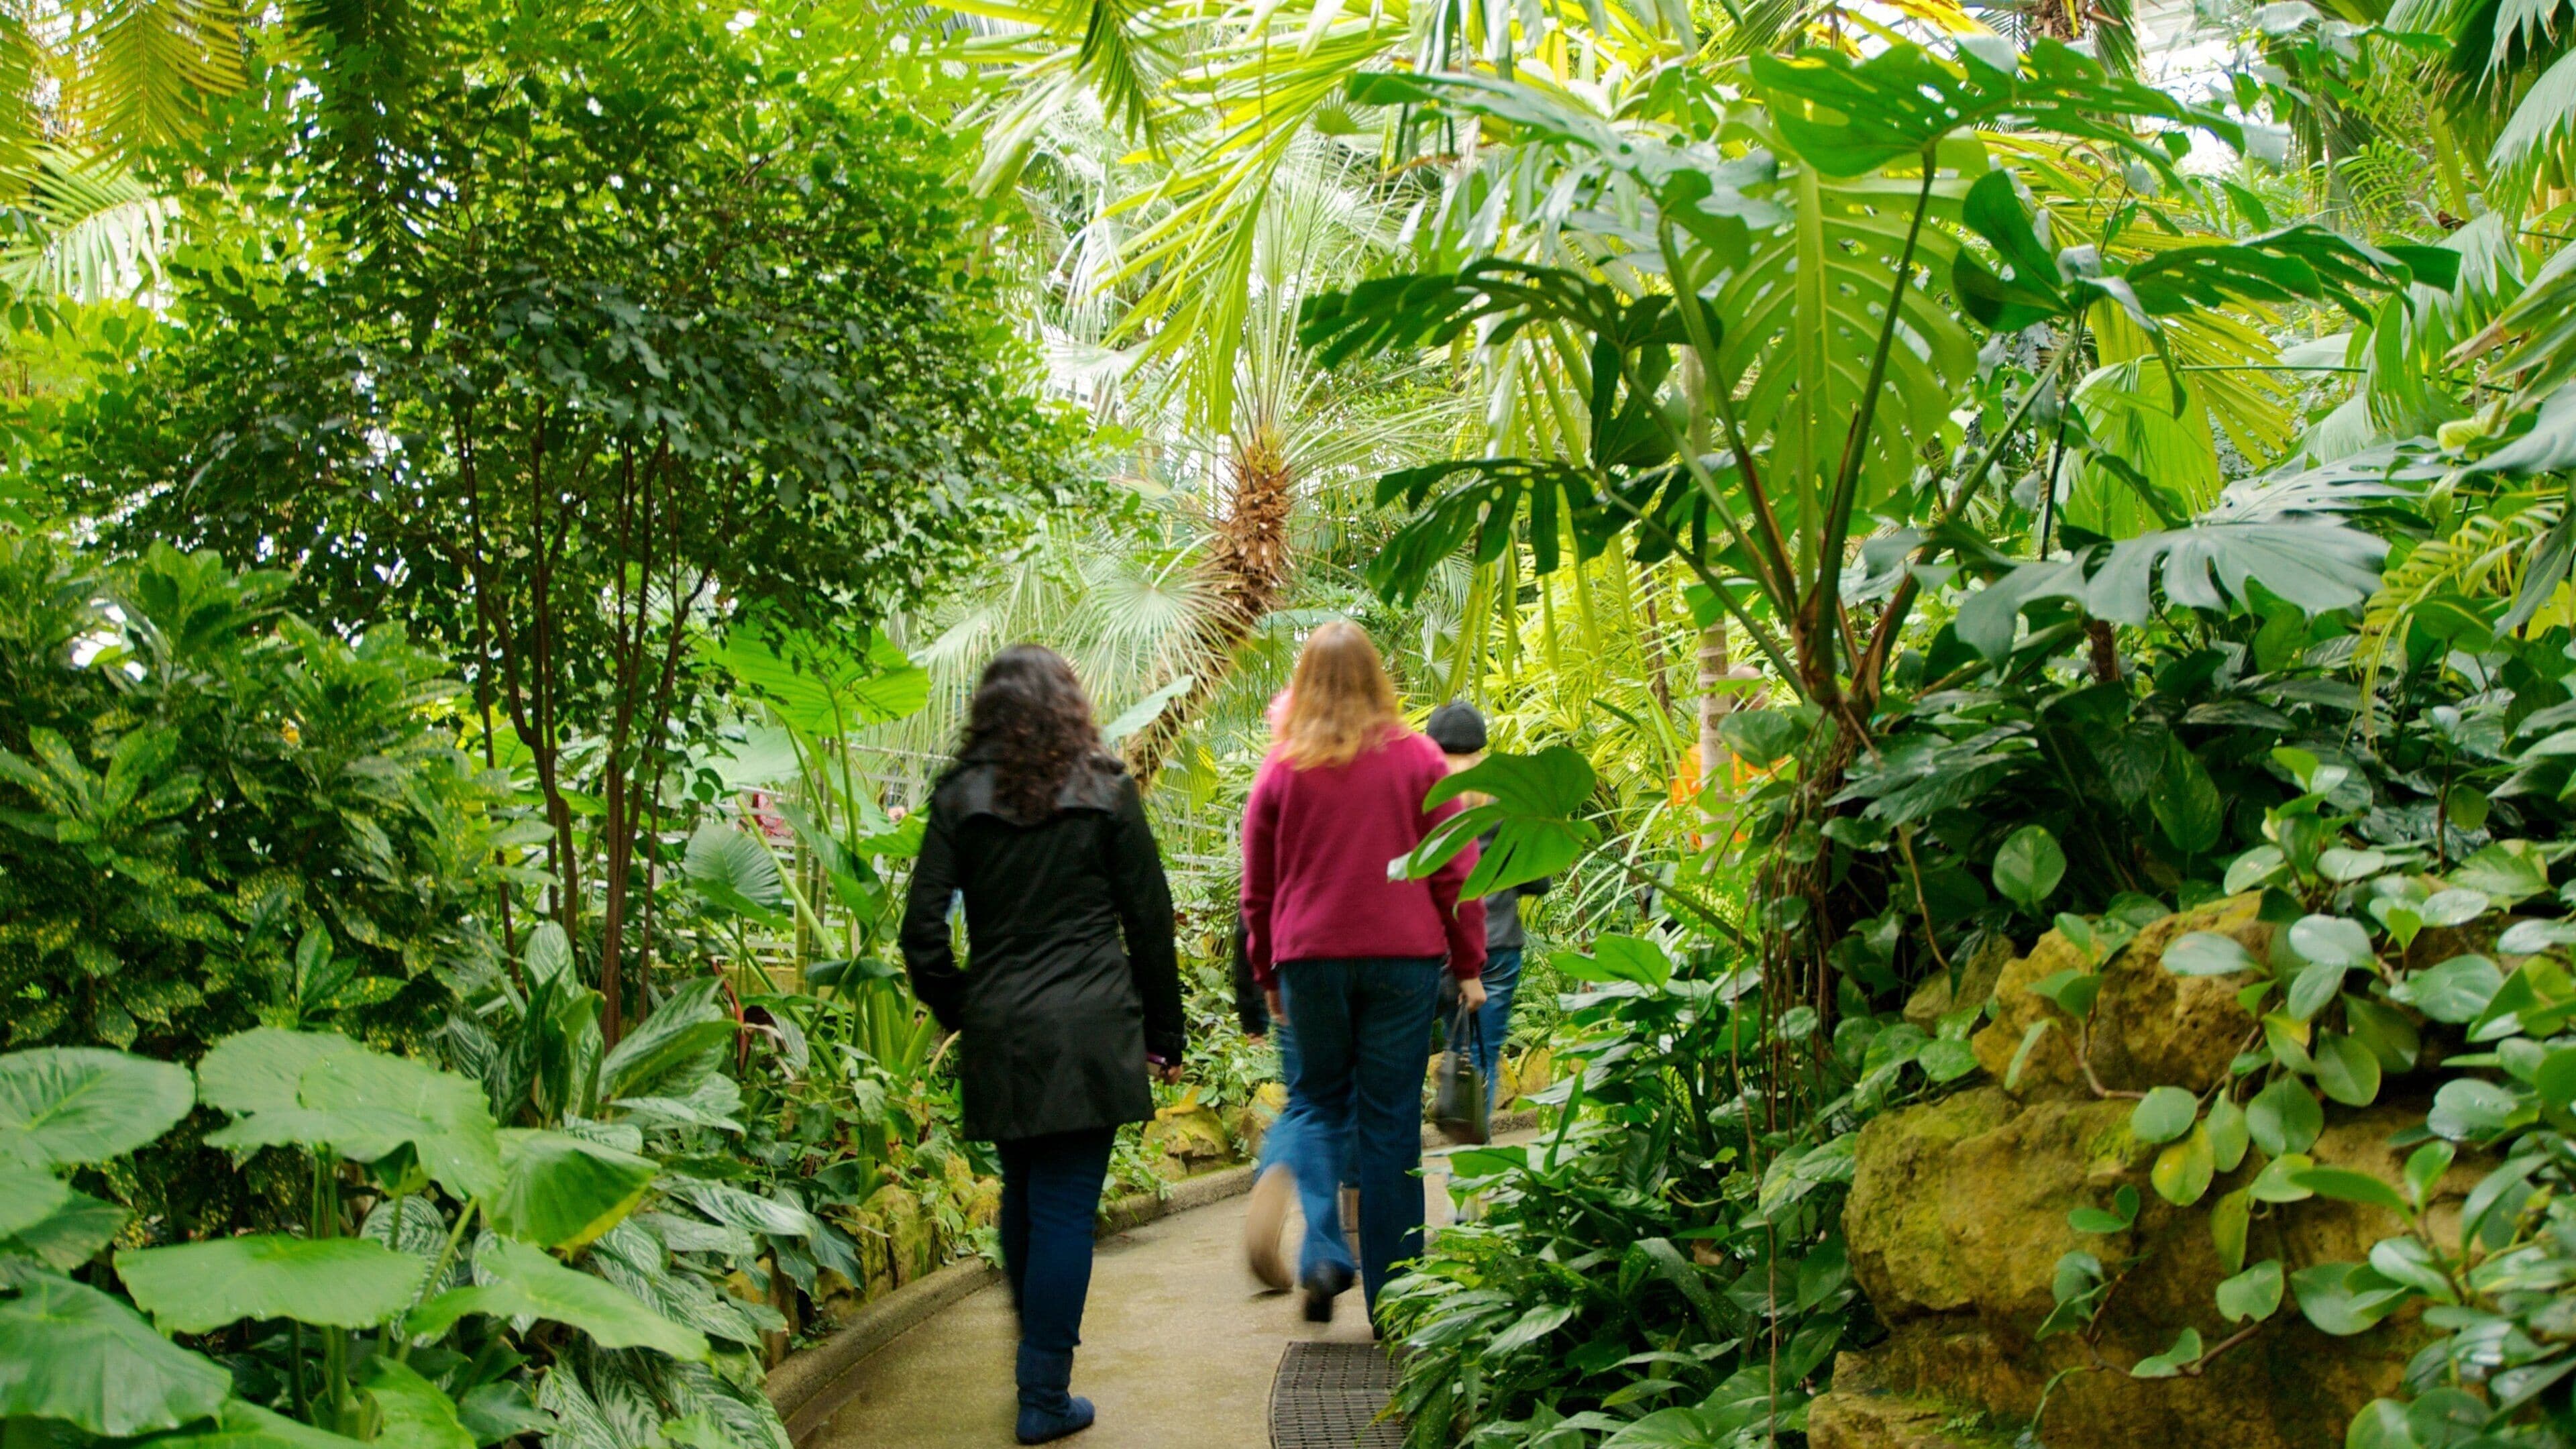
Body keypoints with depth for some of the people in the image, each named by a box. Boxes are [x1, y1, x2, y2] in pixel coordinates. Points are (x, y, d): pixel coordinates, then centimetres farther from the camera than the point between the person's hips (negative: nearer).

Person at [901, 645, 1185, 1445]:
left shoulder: (959, 796, 3)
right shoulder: (1105, 791, 0)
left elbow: (922, 929, -2)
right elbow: (1149, 920, 2)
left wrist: (957, 1011, 12)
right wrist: (1163, 1033, 9)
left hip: (998, 1034, 2)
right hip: (1089, 1031, -2)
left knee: (1022, 1197, 19)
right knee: (1065, 1207, 2)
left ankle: (1039, 1362, 31)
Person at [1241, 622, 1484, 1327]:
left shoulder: (1282, 768, 3)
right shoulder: (1417, 758, 1)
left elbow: (1258, 888, 9)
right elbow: (1456, 871, 0)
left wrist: (1268, 976, 20)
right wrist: (1469, 965, 8)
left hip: (1310, 958, 1)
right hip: (1404, 956, 0)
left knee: (1317, 1103, 16)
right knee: (1391, 1121, 5)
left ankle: (1323, 1253, -3)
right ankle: (1392, 1297, 10)